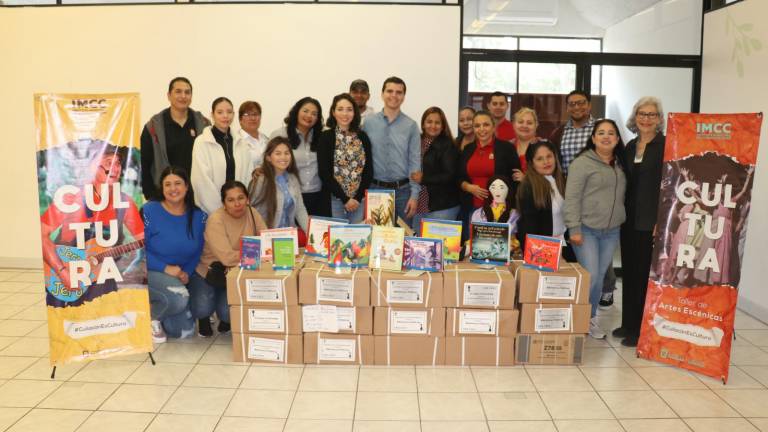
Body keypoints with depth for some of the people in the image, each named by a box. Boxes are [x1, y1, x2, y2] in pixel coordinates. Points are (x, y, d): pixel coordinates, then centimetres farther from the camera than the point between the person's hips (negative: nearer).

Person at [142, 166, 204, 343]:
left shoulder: (198, 216, -1)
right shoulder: (149, 210, -13)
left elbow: (198, 252, 3)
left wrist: (187, 273, -14)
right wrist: (165, 268, -23)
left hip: (181, 277, 5)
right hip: (149, 272, -5)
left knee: (183, 331, 3)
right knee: (180, 297, -35)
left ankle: (155, 304, 32)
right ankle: (150, 317, -1)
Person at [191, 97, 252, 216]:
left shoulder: (241, 144, 8)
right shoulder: (201, 142, -6)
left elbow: (248, 177, 6)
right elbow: (202, 181, -12)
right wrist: (219, 210, -14)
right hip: (210, 211, -4)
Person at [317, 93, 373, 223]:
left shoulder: (363, 137, 7)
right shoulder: (325, 137, -2)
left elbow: (369, 170, 4)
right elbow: (324, 173, -8)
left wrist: (358, 197, -7)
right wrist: (344, 198, -11)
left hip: (360, 199, 3)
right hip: (335, 199, -3)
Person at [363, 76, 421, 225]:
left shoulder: (411, 126, -1)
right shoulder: (369, 123, 1)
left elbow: (415, 162, -2)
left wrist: (414, 195, -7)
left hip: (402, 190, 0)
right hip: (375, 189, 1)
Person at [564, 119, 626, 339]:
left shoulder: (620, 164, 12)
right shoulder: (582, 162, -7)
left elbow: (622, 197, 17)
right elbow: (572, 198, -11)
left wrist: (622, 223, 11)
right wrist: (574, 229, -15)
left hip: (611, 232, 5)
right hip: (586, 230, -5)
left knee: (600, 277, 10)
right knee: (590, 276, -8)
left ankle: (590, 319, 24)